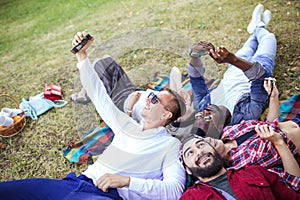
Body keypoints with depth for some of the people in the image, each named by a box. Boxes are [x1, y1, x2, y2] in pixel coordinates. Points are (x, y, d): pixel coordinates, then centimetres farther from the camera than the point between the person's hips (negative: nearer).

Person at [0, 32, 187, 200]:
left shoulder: (171, 145, 2)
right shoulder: (128, 125, 20)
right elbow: (99, 94, 26)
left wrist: (127, 180, -22)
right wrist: (82, 55, 21)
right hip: (79, 182, 6)